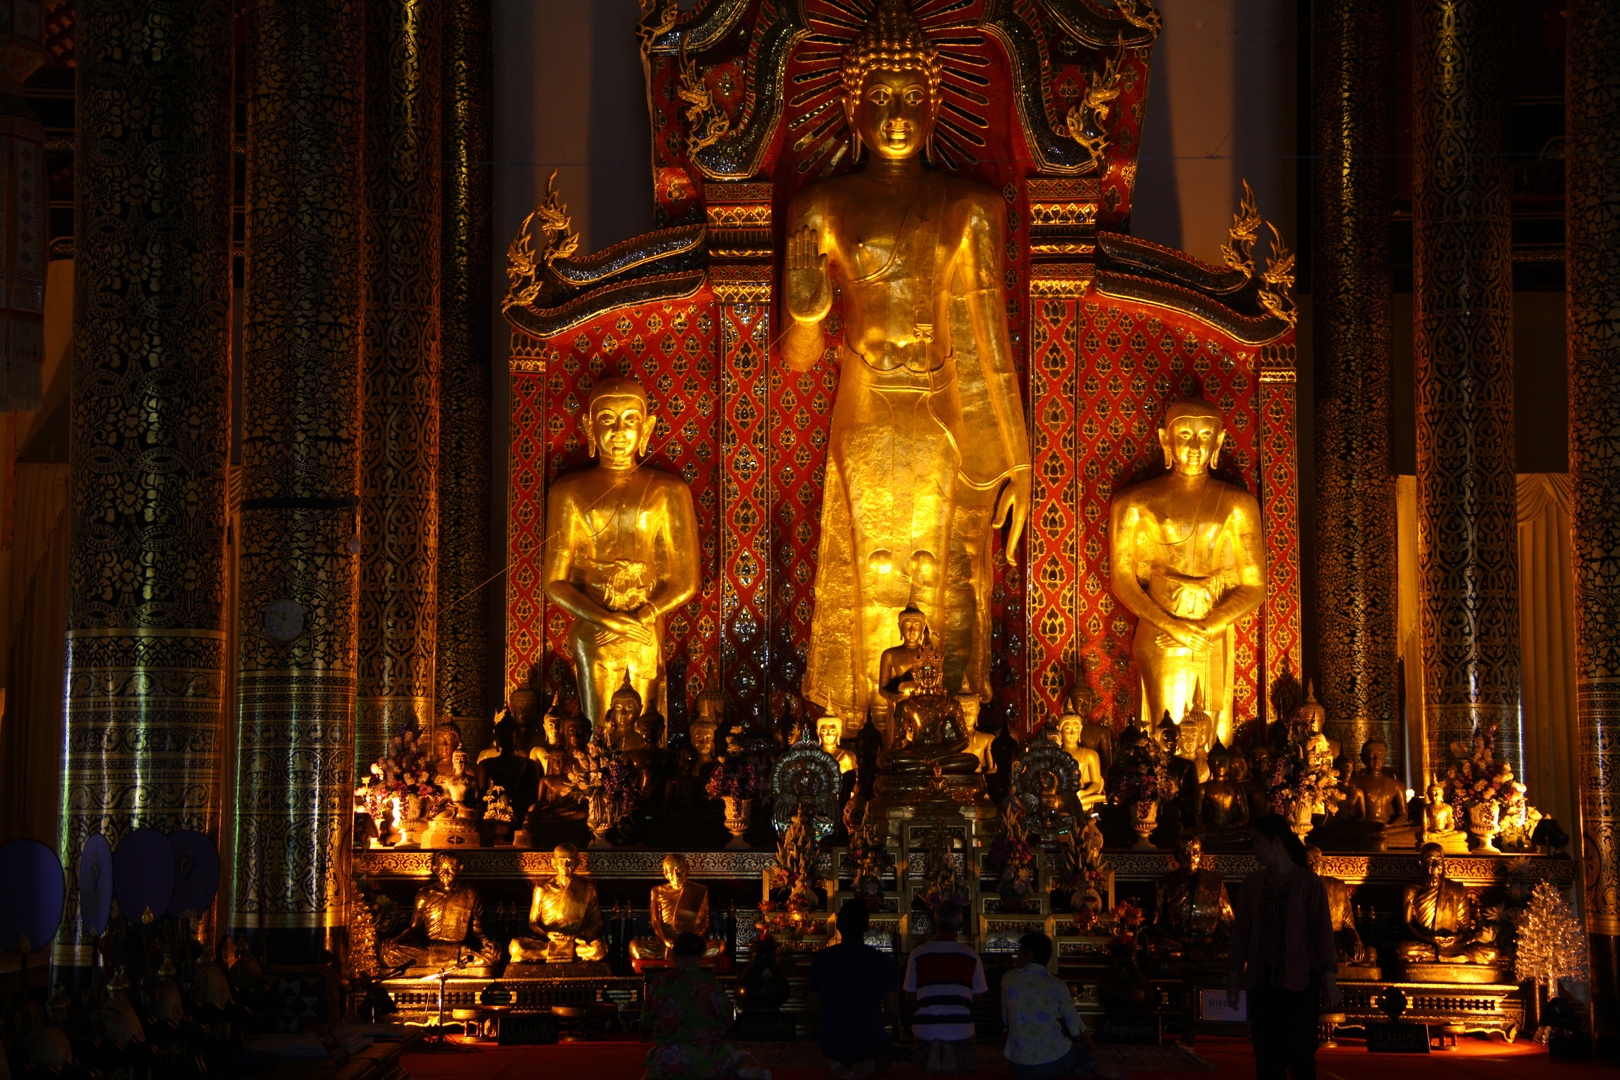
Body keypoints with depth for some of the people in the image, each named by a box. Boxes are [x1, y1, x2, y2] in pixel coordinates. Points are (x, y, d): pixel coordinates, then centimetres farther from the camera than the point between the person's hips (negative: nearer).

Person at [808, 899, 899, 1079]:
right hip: (871, 1043, -1)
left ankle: (835, 1065, 0)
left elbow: (815, 1011, 2)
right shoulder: (882, 961, -8)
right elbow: (892, 1012, -1)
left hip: (832, 1044, 1)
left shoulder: (820, 959, -6)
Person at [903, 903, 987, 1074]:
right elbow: (977, 996, 9)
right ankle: (955, 1058, -24)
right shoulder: (971, 955, 2)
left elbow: (911, 995, 9)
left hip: (926, 1027, 1)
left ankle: (933, 1054, -15)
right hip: (960, 1029, -1)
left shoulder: (917, 954, 2)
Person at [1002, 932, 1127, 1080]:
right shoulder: (1057, 986, 0)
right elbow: (1077, 1030, 5)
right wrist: (1092, 1047, 25)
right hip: (1056, 1061, 0)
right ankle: (1096, 1067, 0)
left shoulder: (1008, 979, 1)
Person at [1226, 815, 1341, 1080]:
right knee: (1266, 1053, 3)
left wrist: (1329, 978, -10)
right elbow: (1241, 930, 11)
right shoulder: (1252, 884, 7)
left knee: (1298, 1052, -6)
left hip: (1299, 981, -4)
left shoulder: (1309, 884, -4)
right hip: (1262, 979, 4)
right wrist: (1234, 975, 11)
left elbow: (1323, 930, -6)